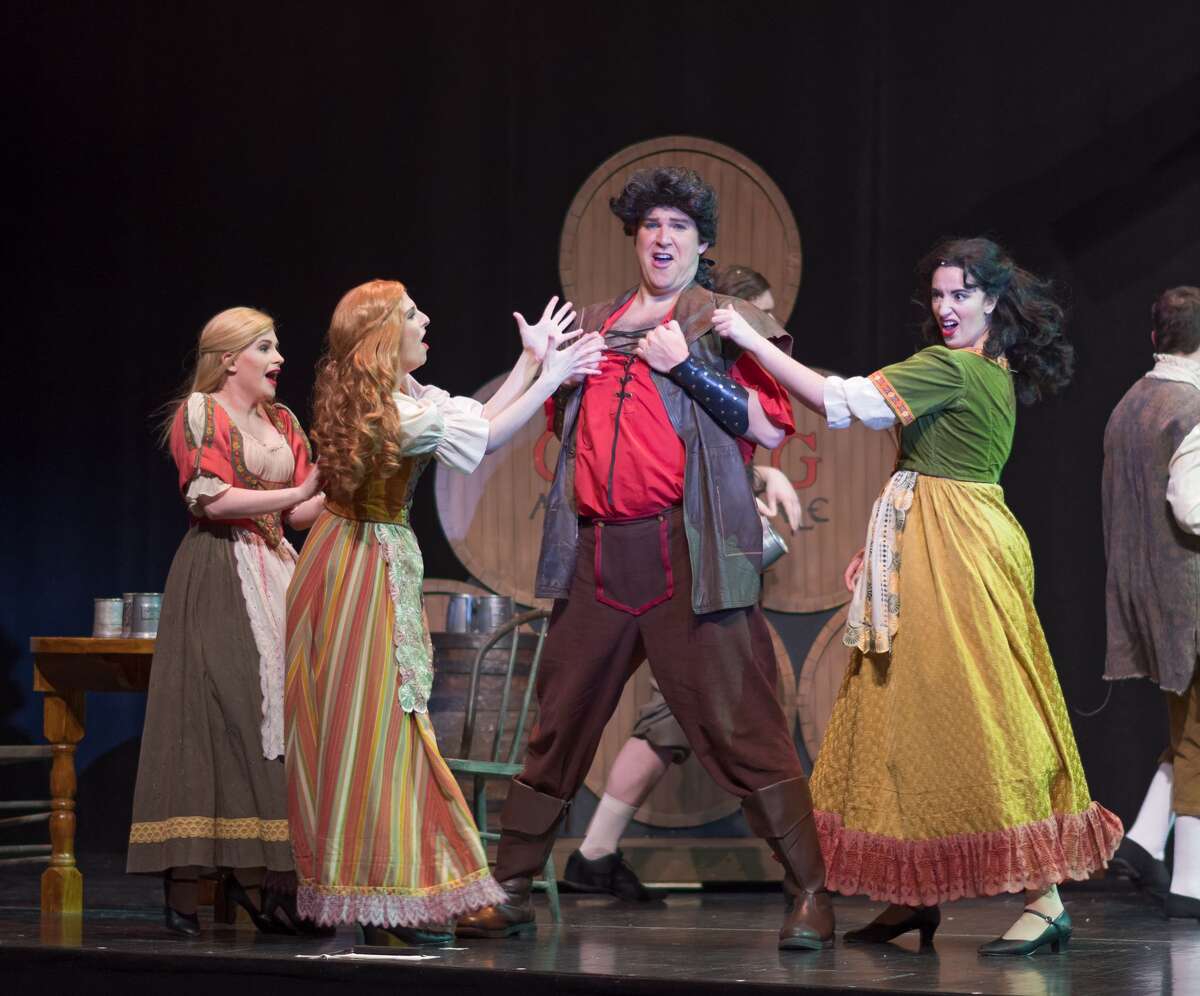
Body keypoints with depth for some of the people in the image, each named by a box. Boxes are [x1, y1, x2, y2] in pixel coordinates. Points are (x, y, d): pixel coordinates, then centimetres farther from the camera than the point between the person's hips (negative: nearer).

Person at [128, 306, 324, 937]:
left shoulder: (282, 422, 19)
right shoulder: (199, 412, -1)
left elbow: (299, 516, 15)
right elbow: (211, 498, -13)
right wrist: (295, 493, -13)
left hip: (276, 573, 7)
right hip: (217, 576, -7)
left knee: (279, 711, -3)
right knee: (215, 714, -11)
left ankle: (269, 876, -4)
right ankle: (183, 891, -12)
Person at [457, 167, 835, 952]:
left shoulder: (729, 321, 7)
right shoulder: (593, 326, 21)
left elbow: (770, 428, -4)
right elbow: (563, 428, 30)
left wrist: (685, 364, -10)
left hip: (690, 550, -5)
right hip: (597, 550, 5)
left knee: (737, 725, -9)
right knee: (558, 725, 8)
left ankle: (811, 893, -7)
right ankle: (511, 891, 17)